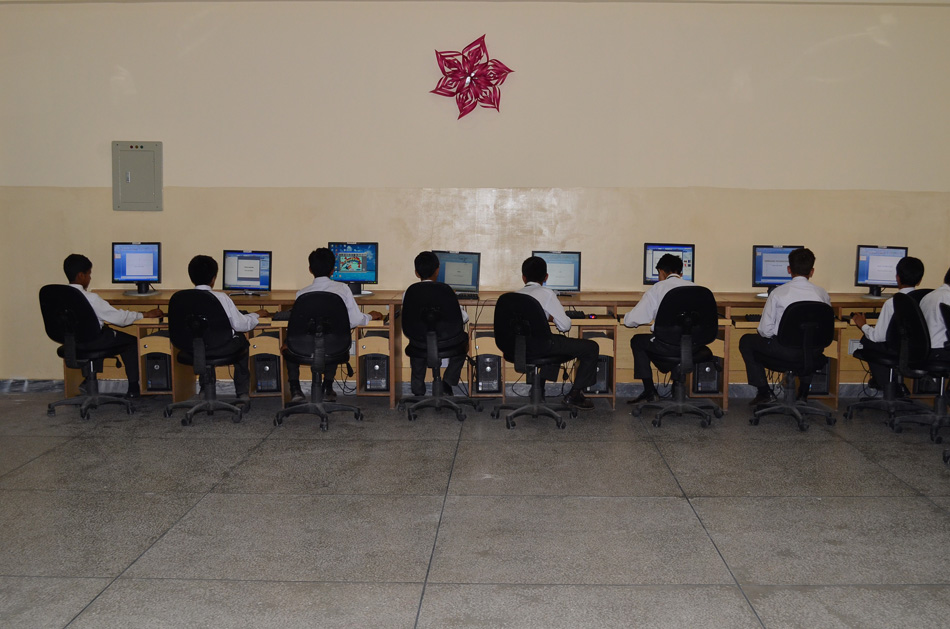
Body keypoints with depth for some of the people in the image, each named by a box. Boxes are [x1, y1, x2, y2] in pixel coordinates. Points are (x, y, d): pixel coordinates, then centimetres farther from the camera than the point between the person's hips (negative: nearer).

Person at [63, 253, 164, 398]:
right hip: (90, 342, -7)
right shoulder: (90, 298, -24)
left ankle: (88, 380, 32)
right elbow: (118, 317, -19)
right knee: (132, 341, 12)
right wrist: (146, 314, -9)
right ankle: (133, 389, 14)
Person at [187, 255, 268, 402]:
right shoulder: (221, 298, -18)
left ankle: (205, 388, 40)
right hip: (221, 348, -3)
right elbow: (241, 324, -14)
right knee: (241, 340, 29)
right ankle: (242, 392, 30)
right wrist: (256, 315, 5)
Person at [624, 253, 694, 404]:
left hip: (668, 346, -5)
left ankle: (650, 391, 23)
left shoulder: (657, 288, 0)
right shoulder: (694, 287, 10)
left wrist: (626, 318, 21)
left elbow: (632, 320, -3)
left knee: (637, 341, 22)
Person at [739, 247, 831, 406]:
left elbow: (765, 330, -8)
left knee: (746, 341, 22)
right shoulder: (821, 293, -1)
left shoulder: (778, 292, -9)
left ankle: (764, 391, 19)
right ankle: (803, 391, 41)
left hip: (784, 350, -4)